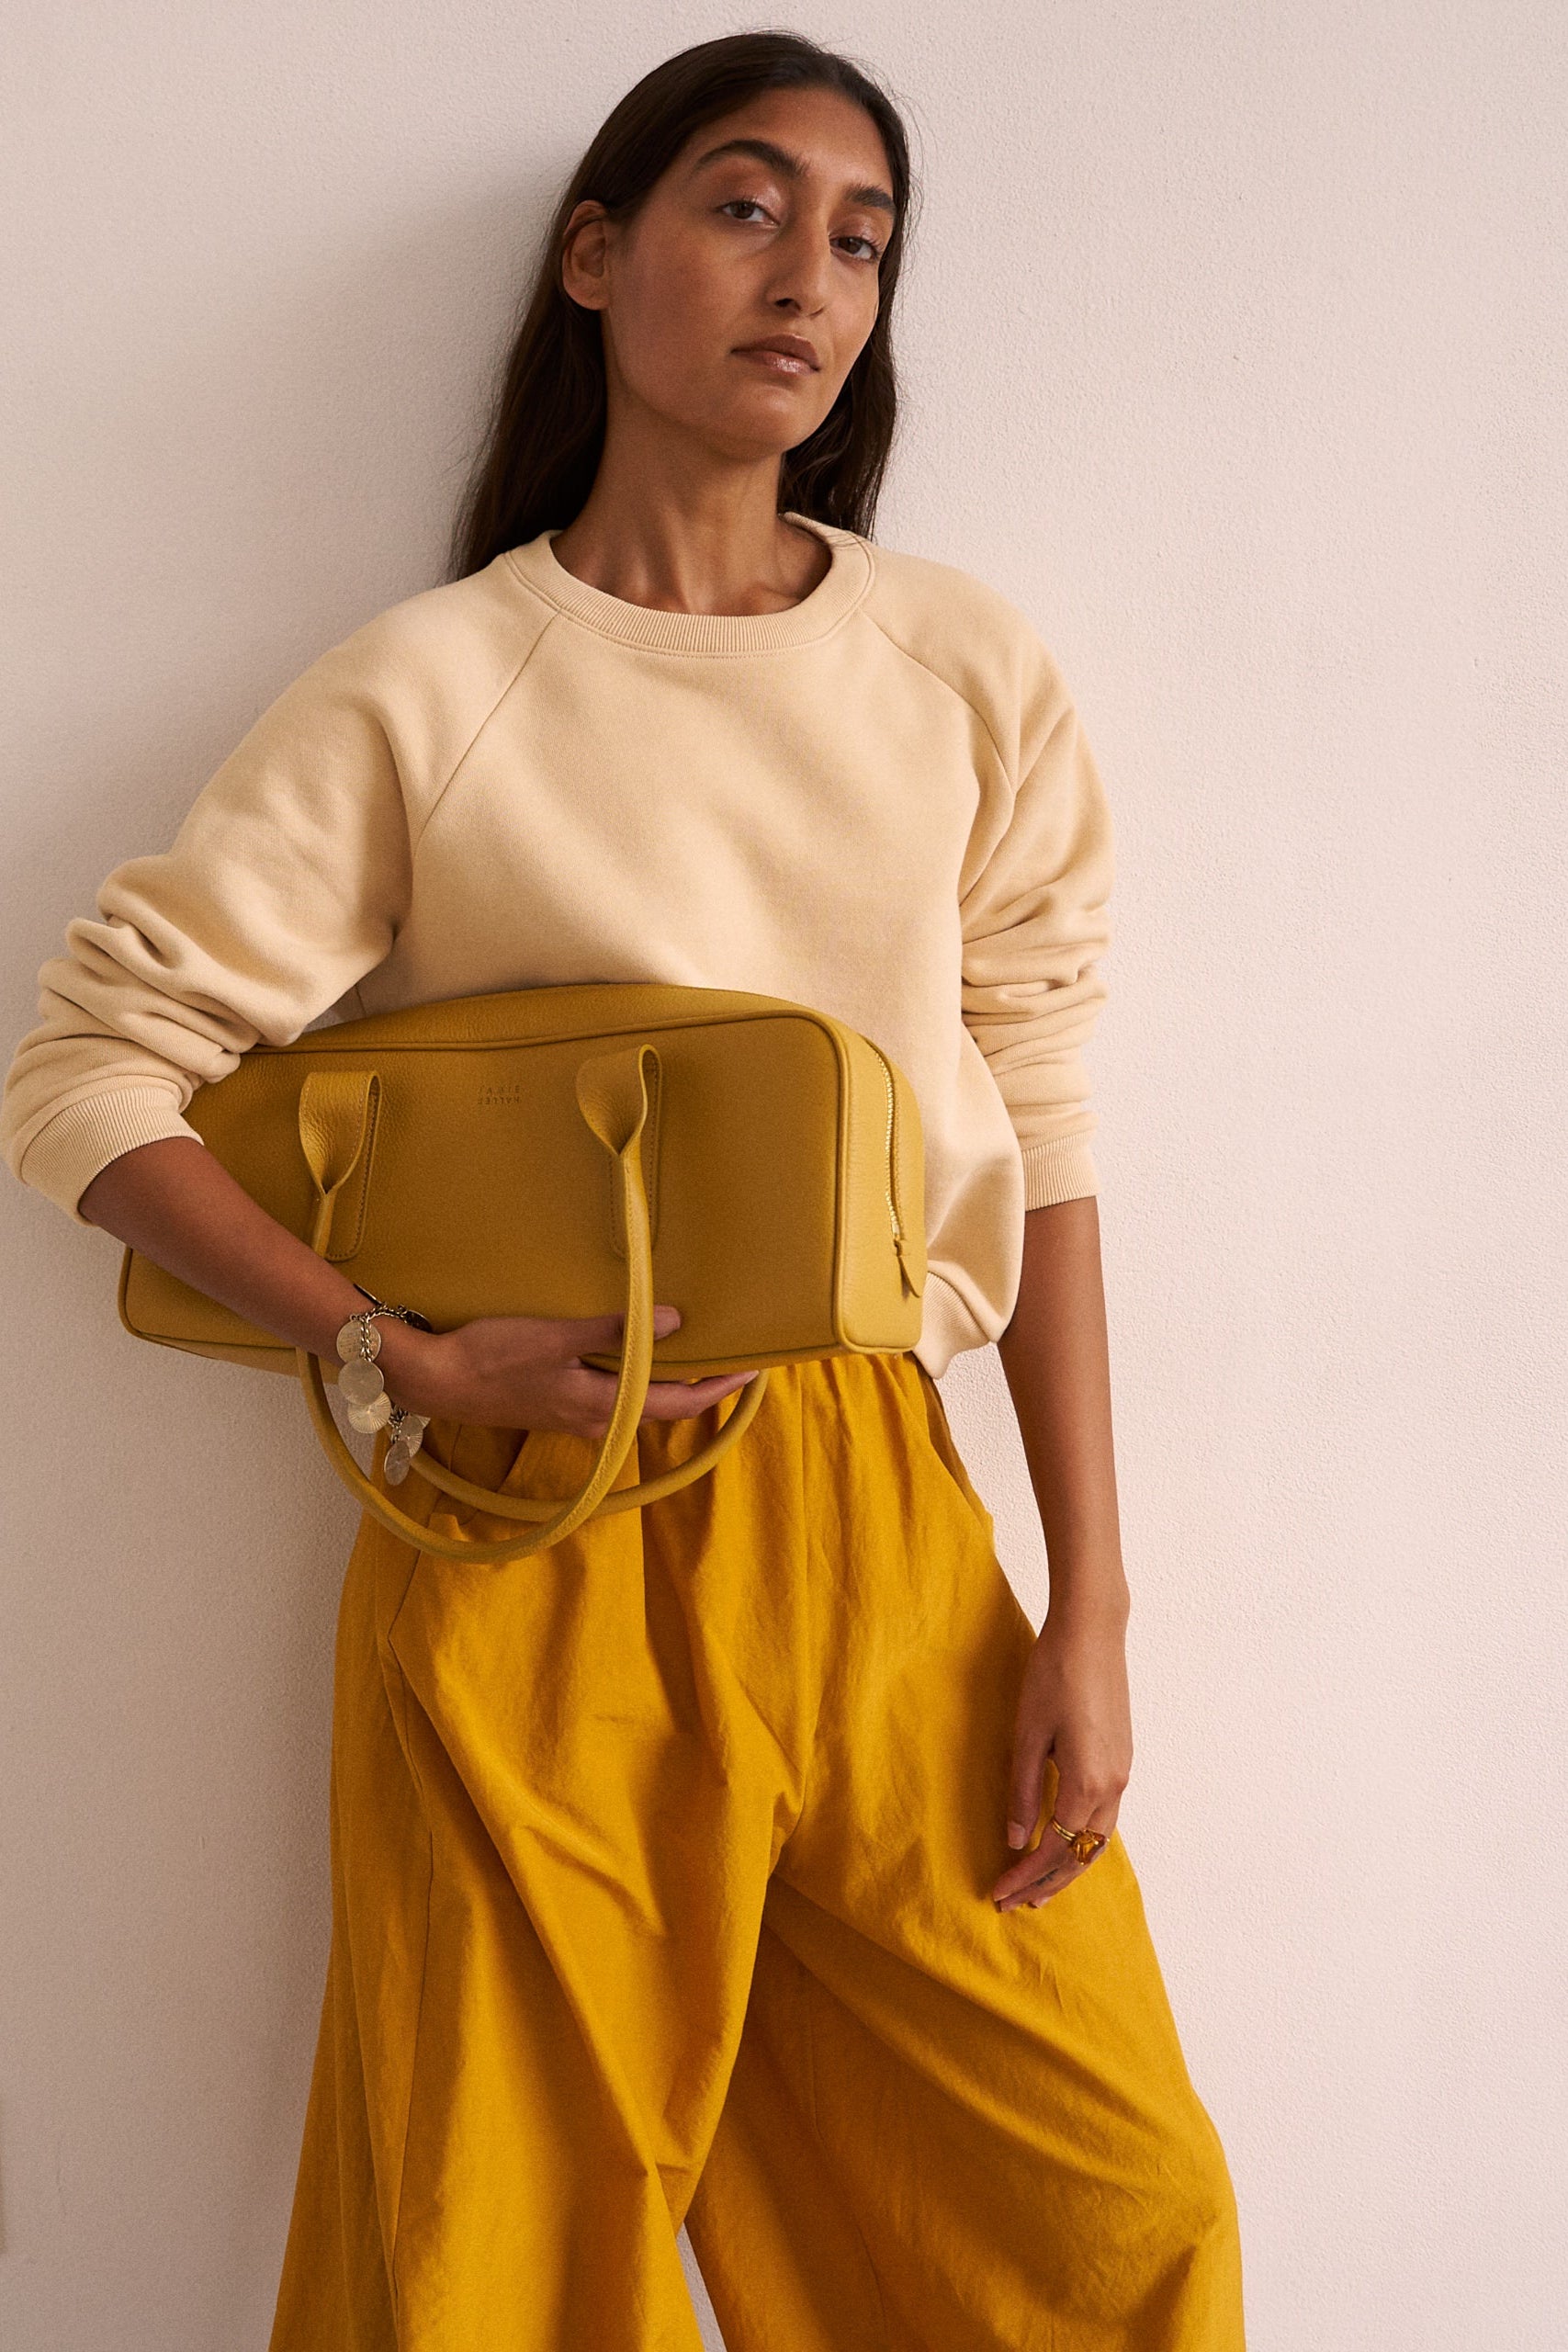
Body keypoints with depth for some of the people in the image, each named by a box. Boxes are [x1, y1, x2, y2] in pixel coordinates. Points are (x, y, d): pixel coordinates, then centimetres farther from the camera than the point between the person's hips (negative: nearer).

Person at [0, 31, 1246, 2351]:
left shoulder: (970, 676, 5)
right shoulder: (429, 693, -2)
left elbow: (1042, 1142, 6)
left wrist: (1090, 1612, 2)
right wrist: (409, 1354, -14)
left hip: (876, 1528, 3)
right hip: (526, 1552, -2)